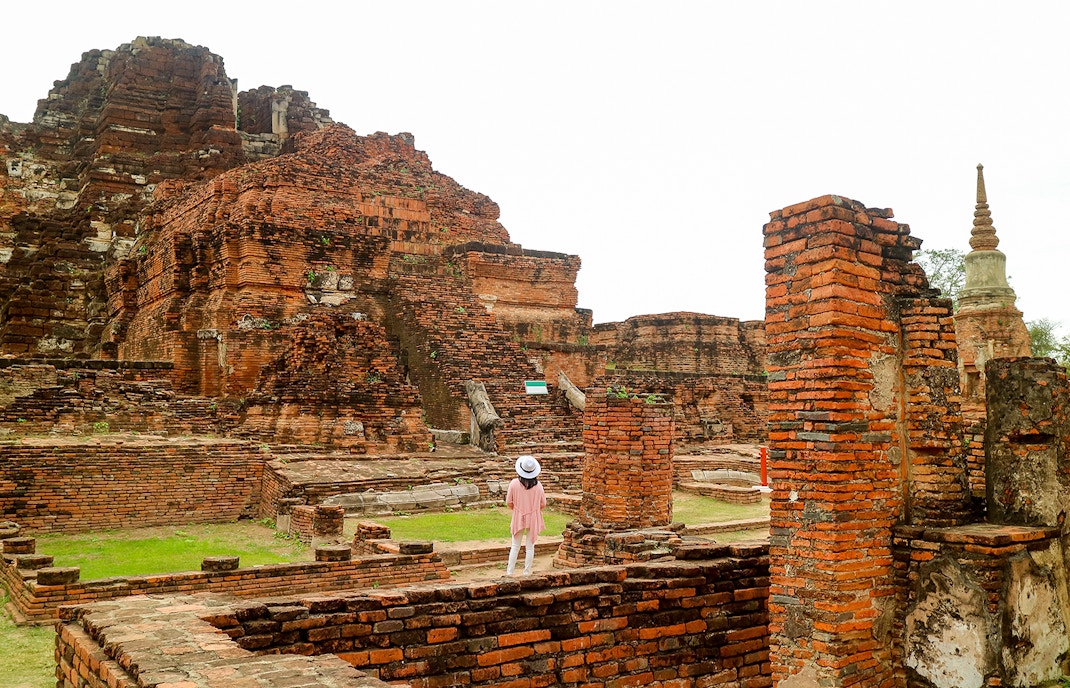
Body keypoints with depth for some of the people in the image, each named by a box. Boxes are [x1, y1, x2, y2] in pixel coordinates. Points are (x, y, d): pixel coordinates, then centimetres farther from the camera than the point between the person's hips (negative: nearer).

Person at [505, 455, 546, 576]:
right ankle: (527, 572, 14)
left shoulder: (514, 483, -12)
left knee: (515, 546, 13)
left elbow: (509, 502, -6)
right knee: (530, 547, 10)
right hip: (533, 519, 0)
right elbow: (543, 504, -2)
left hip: (518, 519, 0)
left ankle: (510, 571, 16)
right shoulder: (538, 485, -9)